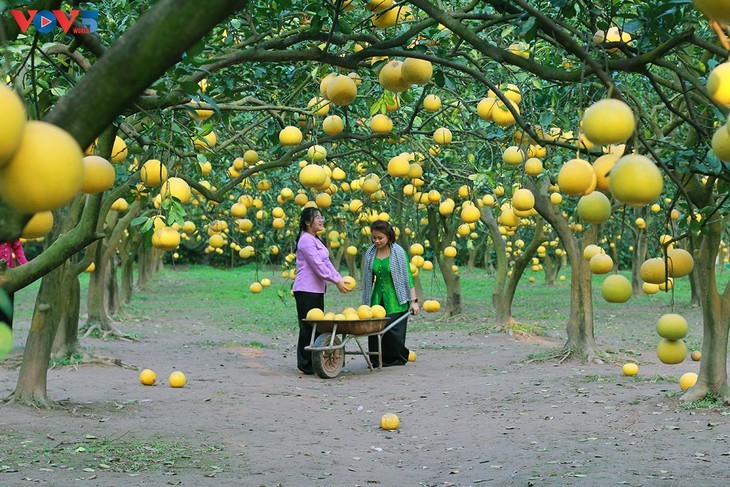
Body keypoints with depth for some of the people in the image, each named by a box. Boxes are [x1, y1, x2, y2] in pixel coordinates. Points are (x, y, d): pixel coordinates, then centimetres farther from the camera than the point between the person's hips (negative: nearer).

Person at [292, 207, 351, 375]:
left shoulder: (316, 241, 19)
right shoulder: (305, 240, -12)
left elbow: (326, 263, 15)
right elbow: (317, 266, -18)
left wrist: (340, 279, 3)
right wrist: (336, 281, -15)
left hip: (317, 290, 10)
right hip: (306, 291, -10)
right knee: (308, 327, -6)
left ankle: (314, 363, 14)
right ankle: (305, 366, -1)